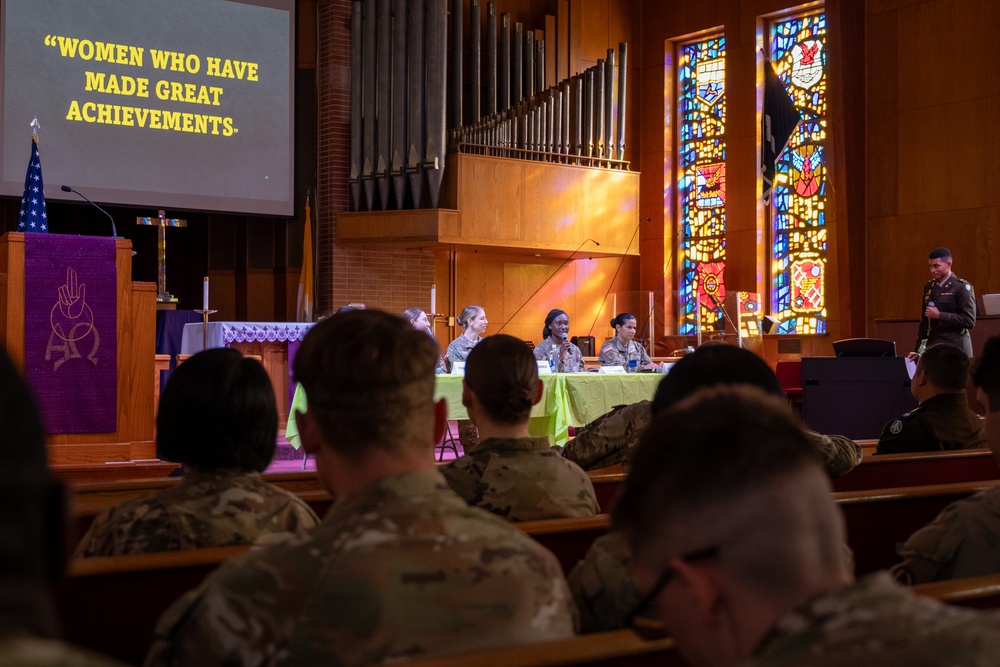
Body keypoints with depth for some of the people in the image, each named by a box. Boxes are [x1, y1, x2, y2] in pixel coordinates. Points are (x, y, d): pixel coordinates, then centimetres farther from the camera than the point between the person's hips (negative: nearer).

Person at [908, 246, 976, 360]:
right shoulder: (929, 287, 13)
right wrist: (917, 350, 12)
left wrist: (939, 315, -15)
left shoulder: (962, 287, -5)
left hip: (955, 349, -5)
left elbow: (969, 321, -13)